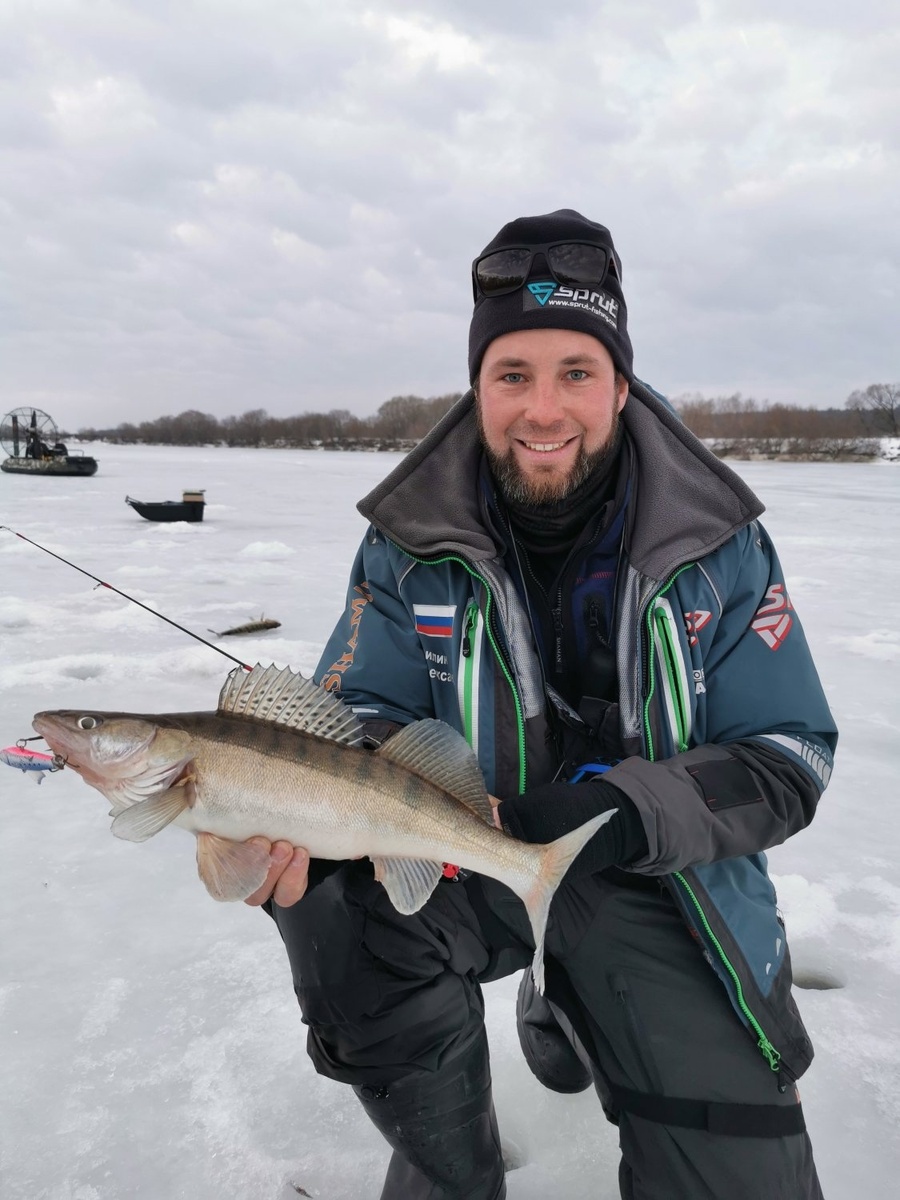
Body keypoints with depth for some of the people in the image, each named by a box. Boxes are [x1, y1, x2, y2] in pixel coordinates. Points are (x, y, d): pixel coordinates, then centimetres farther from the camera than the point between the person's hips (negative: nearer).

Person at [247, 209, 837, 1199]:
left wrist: (627, 810, -29)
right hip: (471, 854, 0)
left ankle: (567, 1011, 32)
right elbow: (368, 715, -6)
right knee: (334, 899, -31)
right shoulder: (410, 541, -9)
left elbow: (790, 758, -10)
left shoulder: (720, 547, -11)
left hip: (669, 881, 1)